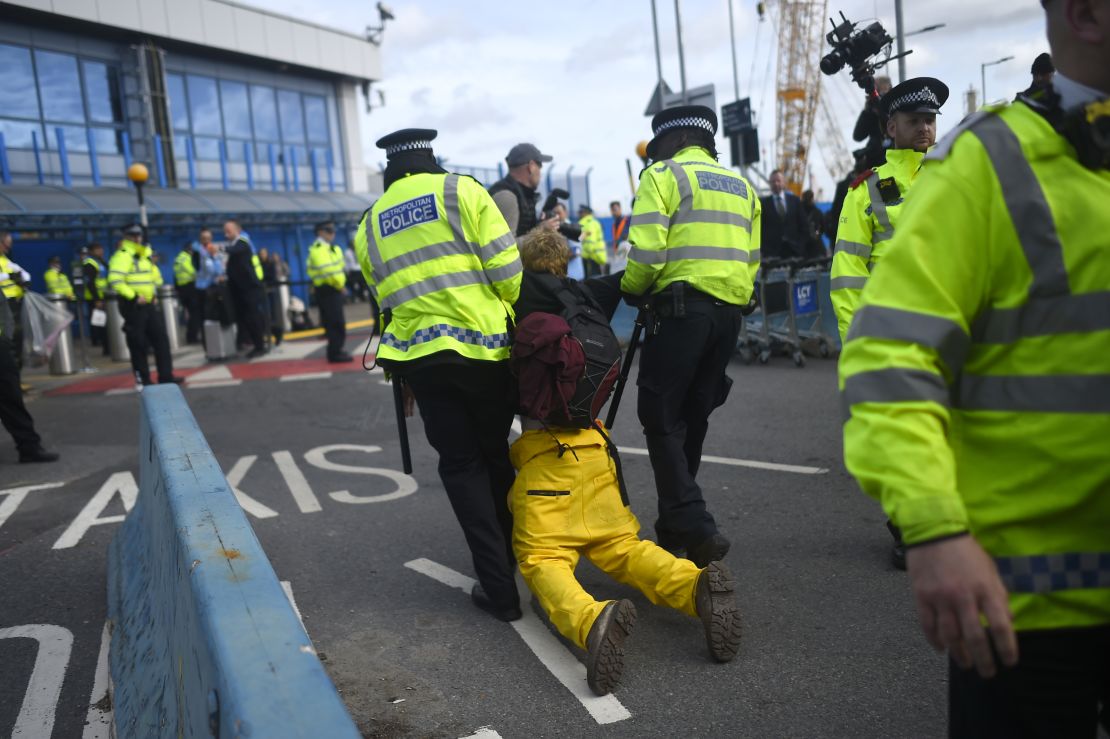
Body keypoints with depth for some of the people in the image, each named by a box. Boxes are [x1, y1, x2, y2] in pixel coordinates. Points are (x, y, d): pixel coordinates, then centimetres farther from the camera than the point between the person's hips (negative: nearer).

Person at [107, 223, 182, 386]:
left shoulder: (144, 254, 16)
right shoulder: (122, 255, -12)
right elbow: (115, 281, -23)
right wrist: (133, 297, -23)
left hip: (147, 304, 8)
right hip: (132, 305, -8)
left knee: (161, 338, 6)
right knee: (139, 344, -3)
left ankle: (166, 375, 10)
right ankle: (143, 380, 6)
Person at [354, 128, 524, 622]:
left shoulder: (369, 225, 16)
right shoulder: (462, 191, 3)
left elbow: (385, 298, 14)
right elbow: (507, 271, -5)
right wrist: (524, 328, 8)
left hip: (419, 355, 2)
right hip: (483, 345, -2)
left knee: (461, 464, 9)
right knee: (496, 455, 18)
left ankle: (499, 589, 8)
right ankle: (512, 555, 30)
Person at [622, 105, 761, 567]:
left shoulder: (664, 175, 2)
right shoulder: (742, 187, 23)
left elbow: (647, 250, -10)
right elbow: (751, 261, 17)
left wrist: (632, 287, 6)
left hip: (682, 307, -7)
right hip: (730, 312, 7)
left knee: (661, 417, -3)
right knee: (692, 418, 13)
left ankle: (693, 527, -13)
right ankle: (674, 528, 21)